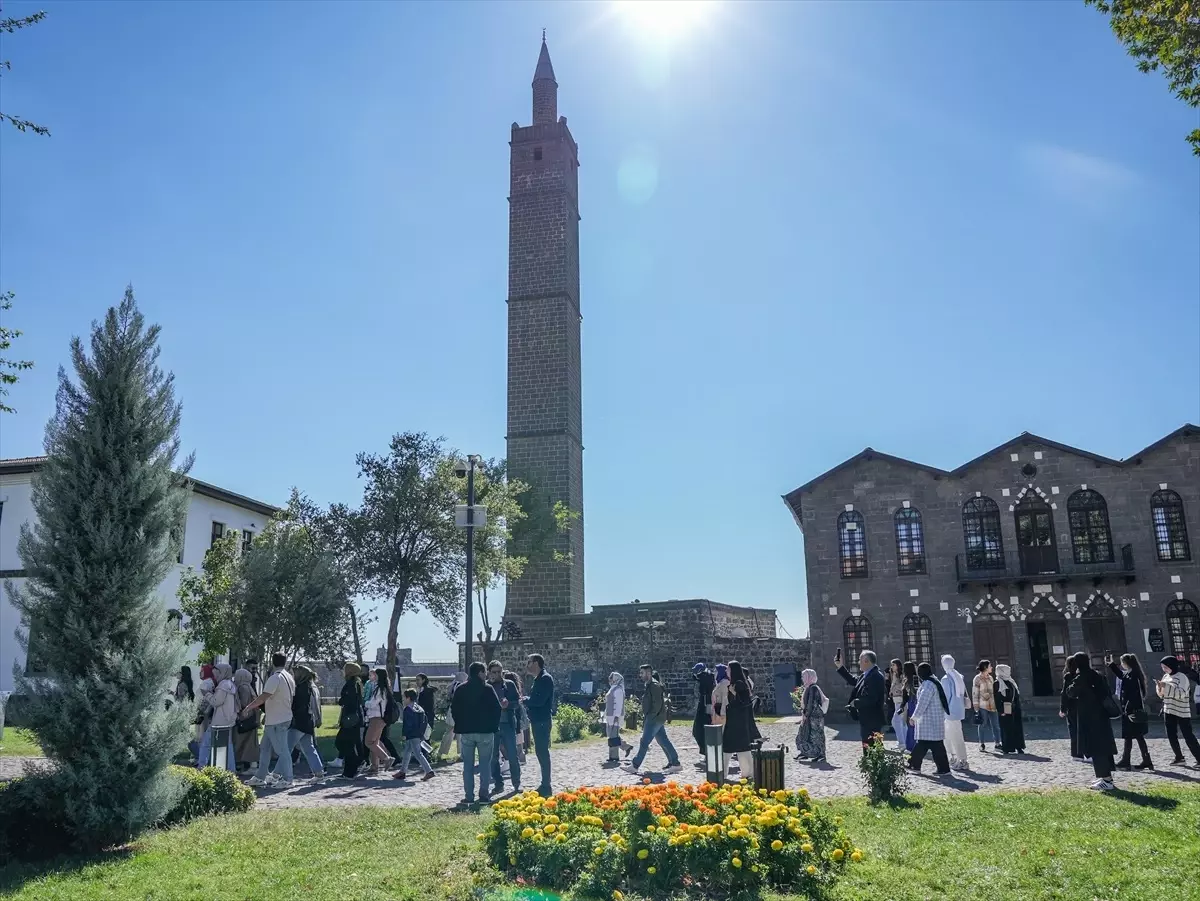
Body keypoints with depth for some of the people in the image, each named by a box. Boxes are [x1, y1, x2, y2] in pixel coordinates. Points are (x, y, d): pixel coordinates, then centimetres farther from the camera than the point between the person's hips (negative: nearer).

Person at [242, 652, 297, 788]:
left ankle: (287, 780, 0)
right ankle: (260, 777, 22)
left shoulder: (275, 678, -18)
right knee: (265, 749, 16)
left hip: (276, 721, -9)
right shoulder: (289, 677, 9)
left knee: (282, 750, -4)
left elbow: (263, 697, -24)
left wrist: (248, 707, -12)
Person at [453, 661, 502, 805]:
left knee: (468, 765, 7)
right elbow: (497, 708, -5)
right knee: (485, 763, 5)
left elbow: (454, 709, 5)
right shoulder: (487, 689, -6)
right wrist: (494, 726, 6)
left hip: (466, 731, 2)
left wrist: (460, 725, 13)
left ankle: (469, 796, 5)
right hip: (485, 731, -2)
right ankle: (484, 794, 3)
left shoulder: (460, 689, 3)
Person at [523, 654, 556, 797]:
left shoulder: (545, 678, -14)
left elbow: (539, 700, -23)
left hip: (542, 721, -10)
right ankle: (544, 785, 23)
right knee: (541, 752, 14)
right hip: (537, 720, 10)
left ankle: (546, 787, -3)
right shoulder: (537, 679, 16)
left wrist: (525, 699, -8)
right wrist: (526, 701, 0)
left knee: (543, 752, -7)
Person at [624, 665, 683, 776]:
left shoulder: (654, 685, -16)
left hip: (655, 719, -10)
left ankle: (635, 765, 0)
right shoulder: (649, 685, 16)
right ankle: (675, 764, 14)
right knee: (663, 741, 11)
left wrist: (649, 717, -21)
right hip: (655, 719, 10)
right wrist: (645, 717, 16)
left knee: (644, 742, -5)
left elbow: (657, 704, -22)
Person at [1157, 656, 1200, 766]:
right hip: (1169, 711, 7)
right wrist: (1159, 687, -5)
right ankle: (1179, 757, 19)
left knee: (1188, 736, -6)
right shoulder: (1165, 677, 10)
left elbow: (1181, 693, -25)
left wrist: (1167, 686, -30)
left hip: (1182, 712, -7)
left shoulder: (1182, 677, -12)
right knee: (1171, 736, 9)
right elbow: (1162, 695, 15)